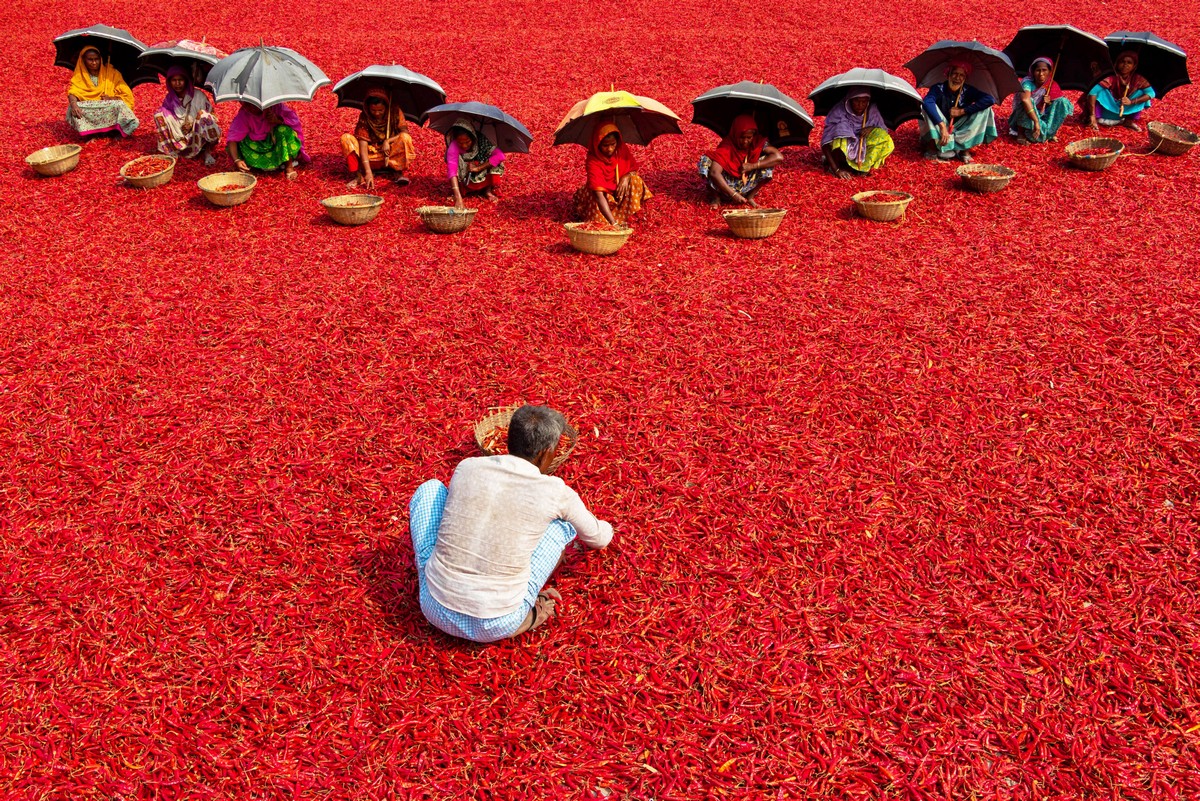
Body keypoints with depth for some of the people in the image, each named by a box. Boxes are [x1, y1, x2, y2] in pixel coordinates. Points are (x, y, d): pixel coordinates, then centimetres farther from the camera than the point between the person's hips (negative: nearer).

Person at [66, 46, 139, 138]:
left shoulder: (111, 72, 5)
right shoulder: (79, 75, 7)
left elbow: (127, 95, -1)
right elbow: (73, 92, -10)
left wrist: (111, 98, -20)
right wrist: (73, 104, -34)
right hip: (88, 110, 1)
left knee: (119, 105, -36)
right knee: (73, 108, -31)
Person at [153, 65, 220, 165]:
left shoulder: (198, 95, -6)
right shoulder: (169, 99, 3)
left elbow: (208, 119, -5)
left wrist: (193, 124, -22)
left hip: (198, 136, -3)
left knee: (204, 116, -30)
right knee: (159, 114, -14)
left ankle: (207, 152, -17)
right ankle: (172, 152, -14)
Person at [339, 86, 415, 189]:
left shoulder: (395, 111, -9)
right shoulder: (364, 118, -13)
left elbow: (405, 132, -12)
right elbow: (363, 145, -22)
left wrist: (388, 141, -28)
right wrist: (368, 172, -34)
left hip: (392, 153, -1)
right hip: (371, 154, 1)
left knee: (405, 138, -30)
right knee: (346, 138, -22)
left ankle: (399, 172, -25)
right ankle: (358, 176, -31)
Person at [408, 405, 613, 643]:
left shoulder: (466, 467, 2)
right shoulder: (556, 493, -5)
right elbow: (599, 538, 17)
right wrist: (606, 527, 42)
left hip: (436, 612, 2)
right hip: (496, 627, -1)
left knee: (430, 488, 19)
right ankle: (526, 615, 9)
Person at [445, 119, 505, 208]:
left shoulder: (481, 140, -24)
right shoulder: (453, 147, -30)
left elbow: (500, 155, -32)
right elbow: (452, 170, -42)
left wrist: (478, 168, -34)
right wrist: (458, 198, -54)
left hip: (483, 177, 2)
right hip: (465, 181, -2)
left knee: (493, 160, -25)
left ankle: (488, 190, -8)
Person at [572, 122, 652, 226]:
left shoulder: (622, 148, -16)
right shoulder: (593, 161, -31)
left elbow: (634, 167, 2)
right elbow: (599, 195, -40)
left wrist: (626, 177, -26)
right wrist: (613, 223, -51)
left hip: (620, 190, 4)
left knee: (636, 181, -23)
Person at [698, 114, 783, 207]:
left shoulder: (758, 143, -12)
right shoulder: (727, 147, -21)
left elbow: (779, 157, -23)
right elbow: (714, 172, -34)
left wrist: (753, 166, -28)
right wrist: (733, 194, -40)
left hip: (747, 187, 2)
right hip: (726, 187, -2)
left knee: (768, 162, -19)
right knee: (706, 161, -27)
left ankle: (750, 196, -4)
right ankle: (715, 196, -3)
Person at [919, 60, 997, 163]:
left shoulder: (968, 91, -8)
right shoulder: (939, 88, -15)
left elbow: (990, 100, -21)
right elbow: (927, 102, -37)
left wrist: (962, 111, -25)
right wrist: (942, 126, -45)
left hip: (961, 133, 3)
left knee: (985, 108, -14)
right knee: (926, 108, -26)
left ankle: (965, 149, -11)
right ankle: (931, 147, -17)